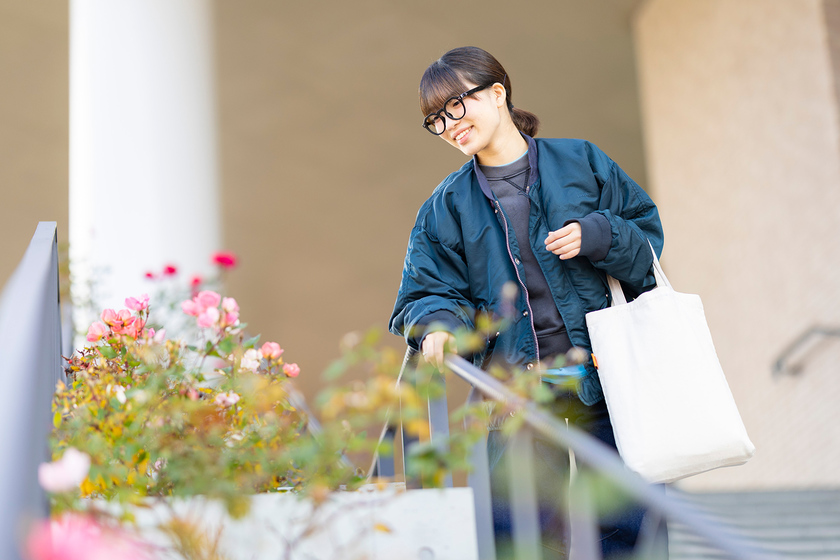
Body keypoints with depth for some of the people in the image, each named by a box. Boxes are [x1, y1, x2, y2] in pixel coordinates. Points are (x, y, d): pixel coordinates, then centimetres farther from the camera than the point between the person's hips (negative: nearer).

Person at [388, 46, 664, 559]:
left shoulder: (581, 162, 7)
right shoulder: (447, 206, 9)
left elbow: (647, 232, 9)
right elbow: (428, 292, 6)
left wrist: (595, 236, -11)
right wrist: (437, 326, -16)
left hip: (602, 371, 0)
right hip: (514, 382, 0)